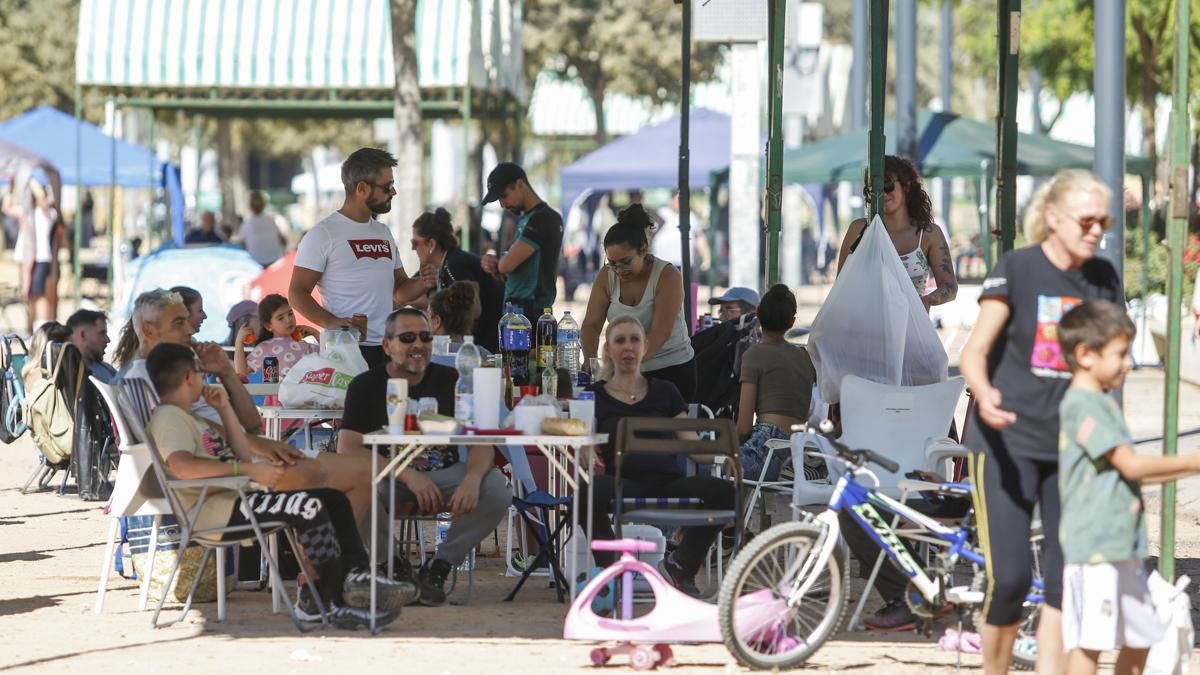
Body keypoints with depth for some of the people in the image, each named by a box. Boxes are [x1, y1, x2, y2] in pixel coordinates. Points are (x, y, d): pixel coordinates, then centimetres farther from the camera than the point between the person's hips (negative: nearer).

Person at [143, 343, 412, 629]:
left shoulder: (191, 419, 25)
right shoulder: (168, 417, -8)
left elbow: (243, 454, 23)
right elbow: (182, 467, -28)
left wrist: (224, 409, 15)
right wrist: (249, 469, -26)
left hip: (236, 497, 11)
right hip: (212, 510, -11)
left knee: (333, 499, 4)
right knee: (309, 506, -25)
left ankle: (358, 576, -11)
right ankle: (338, 601, -24)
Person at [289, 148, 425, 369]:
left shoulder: (383, 233, 18)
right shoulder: (323, 234, -3)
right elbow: (297, 293, -7)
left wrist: (424, 283, 0)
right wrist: (330, 322, -23)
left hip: (388, 348, 6)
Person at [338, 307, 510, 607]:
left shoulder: (450, 381, 4)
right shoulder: (366, 386, -1)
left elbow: (481, 442, -4)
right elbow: (347, 450, -14)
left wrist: (472, 479, -29)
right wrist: (408, 475, -26)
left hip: (443, 473, 2)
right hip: (389, 480, -2)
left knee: (496, 490, -26)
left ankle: (438, 568, -6)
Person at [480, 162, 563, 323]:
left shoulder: (541, 219, -13)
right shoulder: (525, 219, 20)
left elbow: (507, 265, -19)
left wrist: (496, 265, 5)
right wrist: (495, 268, -1)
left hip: (530, 312, -10)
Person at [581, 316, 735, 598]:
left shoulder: (664, 393, 23)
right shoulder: (595, 396, 16)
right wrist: (590, 459, -20)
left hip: (667, 481, 3)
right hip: (622, 483, -3)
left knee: (723, 491, -27)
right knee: (589, 491, -39)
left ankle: (680, 566, -8)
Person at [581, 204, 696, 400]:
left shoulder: (668, 276, -14)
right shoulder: (606, 277, -1)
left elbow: (660, 333, -23)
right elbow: (591, 325, -2)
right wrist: (590, 362, -22)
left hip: (673, 371, -4)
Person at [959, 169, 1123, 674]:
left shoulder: (1103, 279, 6)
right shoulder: (1015, 270, -8)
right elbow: (975, 350, -12)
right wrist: (984, 395, -33)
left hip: (1071, 446, 4)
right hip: (1006, 444, -4)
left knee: (1067, 580, -1)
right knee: (1009, 578, -11)